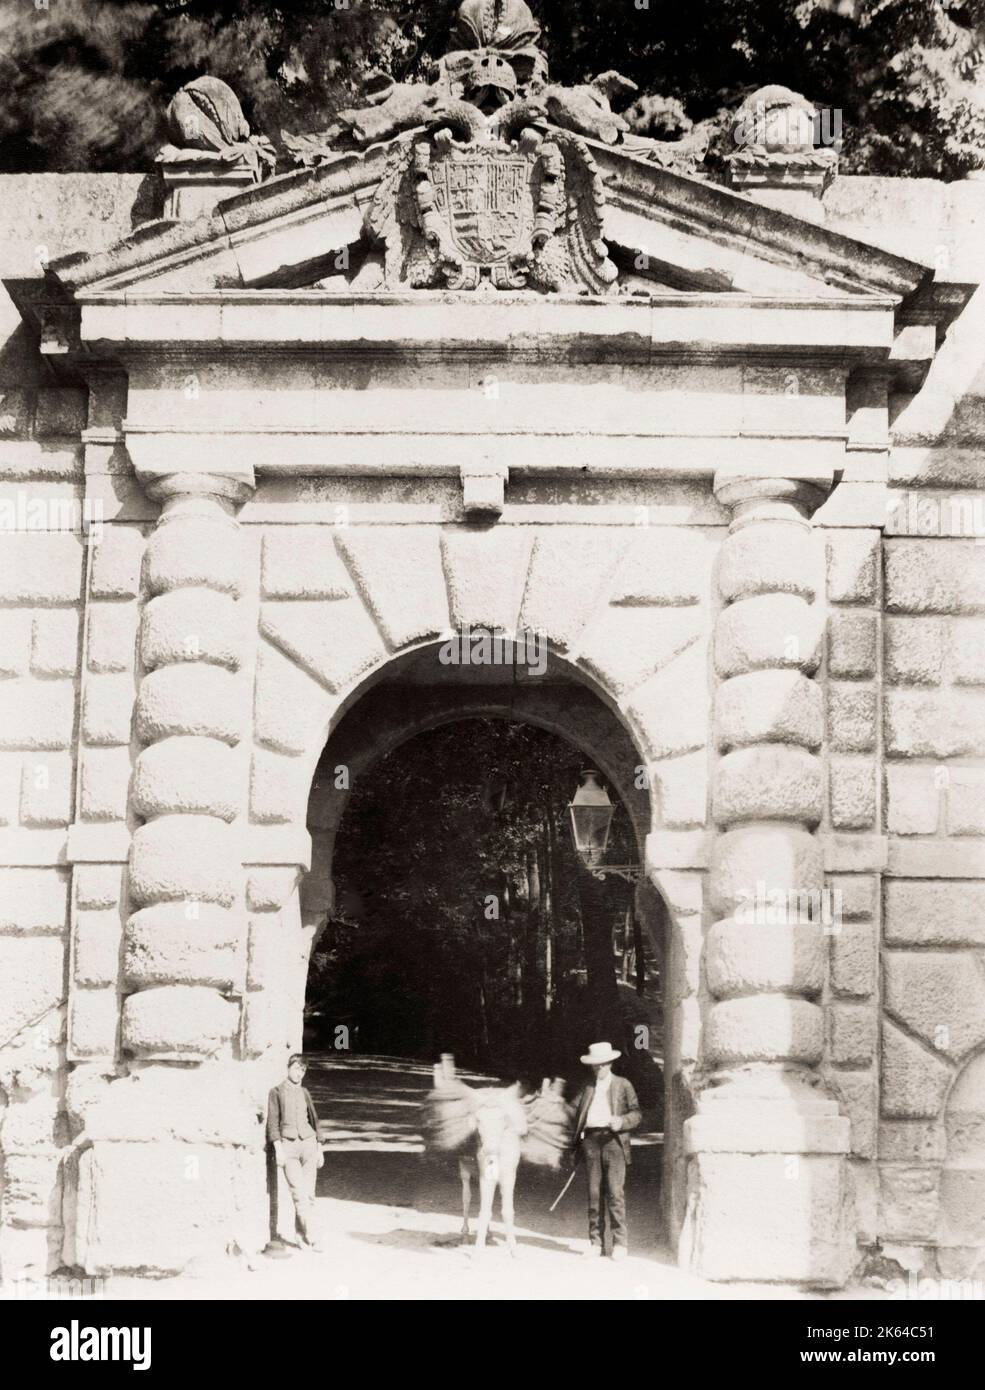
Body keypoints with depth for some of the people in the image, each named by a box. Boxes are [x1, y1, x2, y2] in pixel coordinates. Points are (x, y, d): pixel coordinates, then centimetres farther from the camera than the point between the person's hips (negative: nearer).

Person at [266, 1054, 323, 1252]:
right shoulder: (277, 1092, 4)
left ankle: (302, 1232, 8)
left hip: (308, 1142, 4)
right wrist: (278, 1148, -11)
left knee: (309, 1193, 0)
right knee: (299, 1192, -12)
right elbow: (273, 1122, -1)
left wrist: (318, 1148, 19)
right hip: (288, 1145, -4)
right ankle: (311, 1235, -15)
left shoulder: (305, 1093, 15)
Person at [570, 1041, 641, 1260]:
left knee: (615, 1192, -11)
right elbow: (577, 1111, 18)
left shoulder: (623, 1085, 10)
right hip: (591, 1139, 3)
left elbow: (636, 1113, 6)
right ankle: (596, 1242, 7)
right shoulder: (588, 1088, 19)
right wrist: (576, 1141, 6)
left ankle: (620, 1242, -9)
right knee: (594, 1193, 3)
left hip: (613, 1139, -3)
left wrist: (621, 1121, -14)